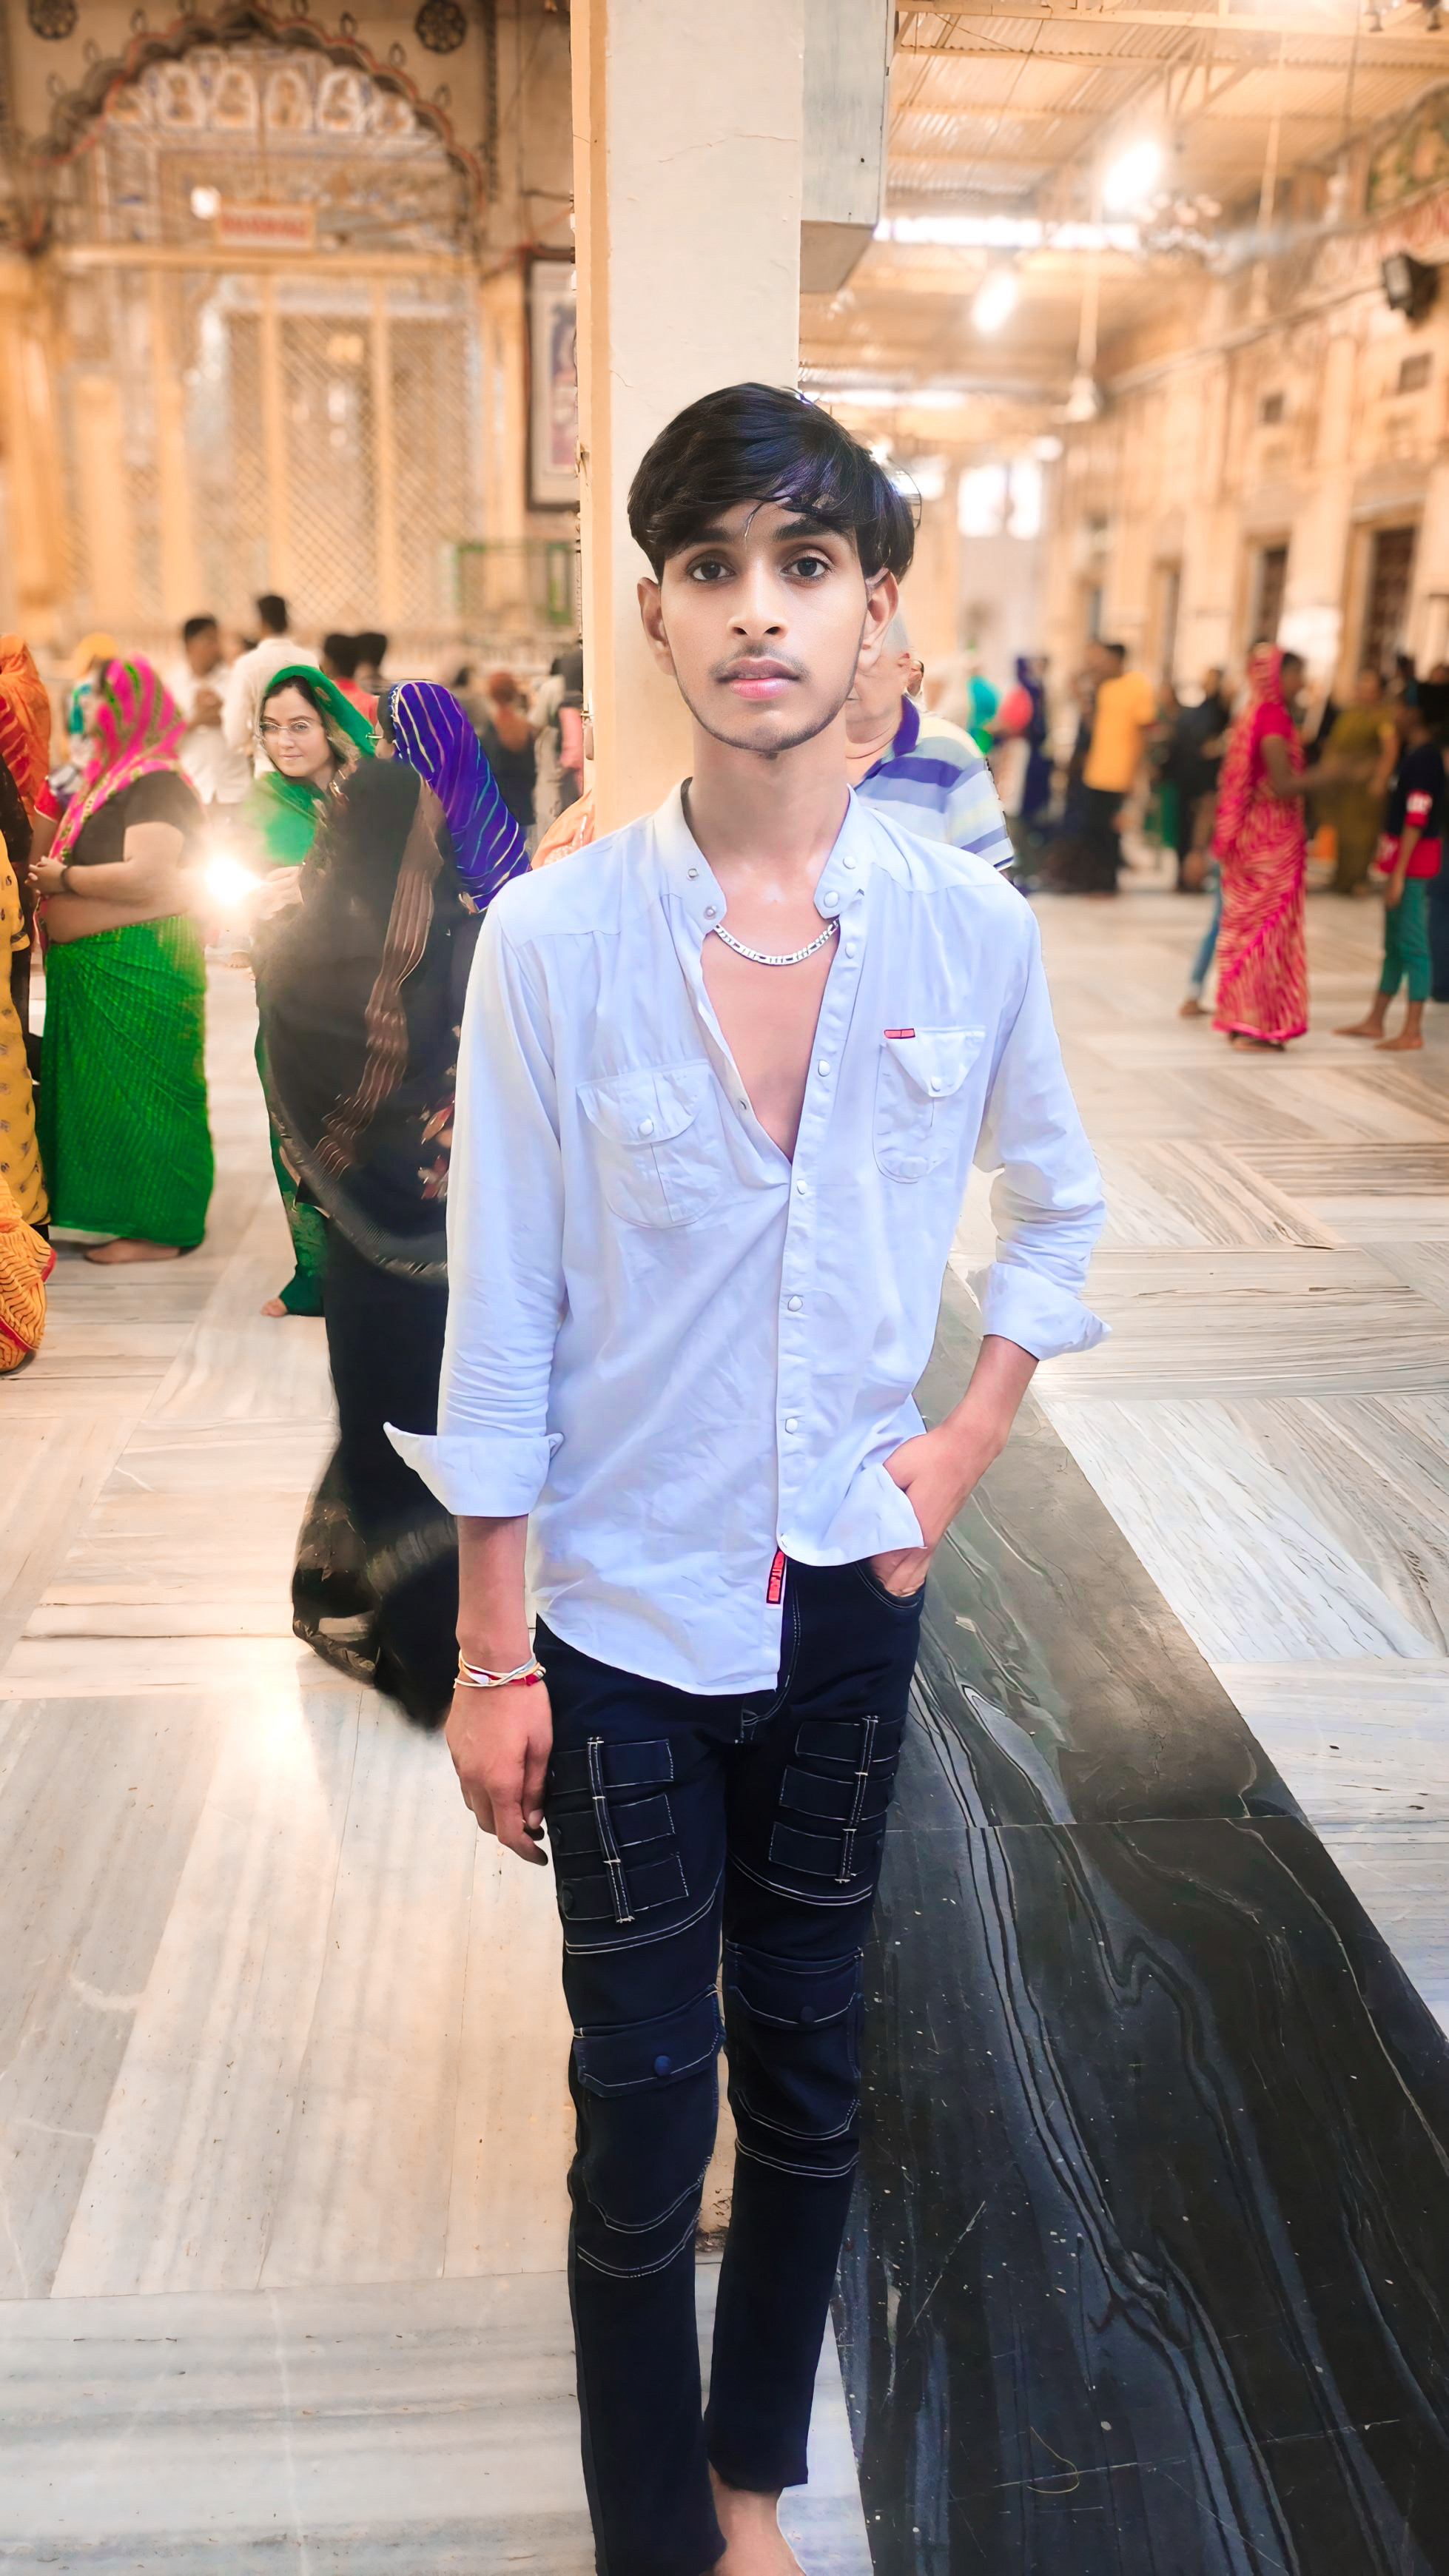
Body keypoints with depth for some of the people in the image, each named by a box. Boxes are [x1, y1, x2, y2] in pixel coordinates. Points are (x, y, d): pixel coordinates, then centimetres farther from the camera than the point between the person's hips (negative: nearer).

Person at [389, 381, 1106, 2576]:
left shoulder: (971, 926, -6)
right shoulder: (553, 936, -13)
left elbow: (1056, 1208, 11)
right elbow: (500, 1322, -8)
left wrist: (973, 1437, 0)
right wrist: (493, 1655, -5)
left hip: (850, 1596, 3)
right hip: (624, 1612, -2)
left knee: (808, 2082, 19)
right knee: (642, 2123, 11)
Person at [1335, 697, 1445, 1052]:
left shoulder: (1424, 757, -16)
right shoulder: (1408, 752, 13)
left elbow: (1417, 820, -20)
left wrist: (1399, 874, -21)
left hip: (1415, 862, -10)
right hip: (1400, 859, 10)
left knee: (1412, 944, -7)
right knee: (1394, 943, 16)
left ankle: (1413, 1032, -4)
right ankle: (1375, 1020, 26)